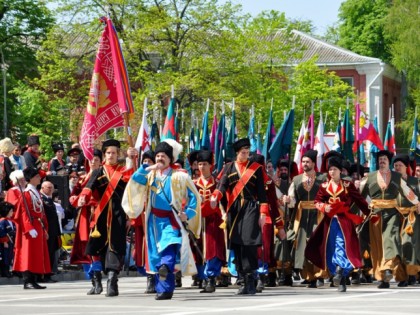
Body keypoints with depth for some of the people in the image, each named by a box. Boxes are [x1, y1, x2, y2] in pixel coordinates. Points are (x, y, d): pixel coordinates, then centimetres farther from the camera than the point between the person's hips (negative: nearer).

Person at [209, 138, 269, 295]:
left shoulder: (256, 168, 10)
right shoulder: (229, 168, 14)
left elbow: (261, 192, 6)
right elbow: (222, 185, -1)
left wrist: (263, 213, -2)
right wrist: (215, 197, -22)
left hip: (251, 209, -2)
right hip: (234, 210, 2)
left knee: (249, 242, -15)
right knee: (237, 245, 0)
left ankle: (250, 280, -12)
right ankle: (244, 281, 6)